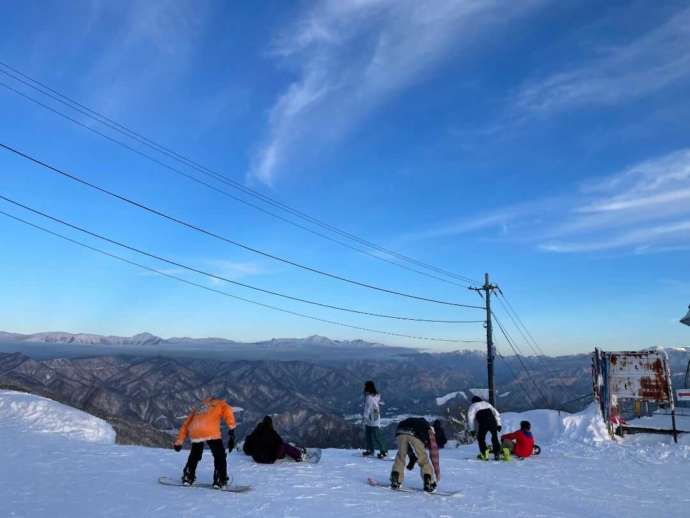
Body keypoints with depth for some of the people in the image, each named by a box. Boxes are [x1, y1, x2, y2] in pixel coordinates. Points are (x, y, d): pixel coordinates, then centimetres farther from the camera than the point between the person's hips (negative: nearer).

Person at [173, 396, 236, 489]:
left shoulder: (198, 408, 38)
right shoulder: (221, 404, 27)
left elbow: (186, 424, 33)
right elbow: (228, 412, 3)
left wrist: (179, 442, 37)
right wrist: (231, 430, -4)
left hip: (195, 432, 4)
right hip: (211, 432, -4)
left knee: (194, 455, 30)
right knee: (220, 456, 12)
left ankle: (187, 477, 33)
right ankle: (220, 481, 7)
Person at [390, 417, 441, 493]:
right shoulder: (430, 430, 31)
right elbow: (434, 453, 28)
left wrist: (412, 460, 58)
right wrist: (437, 472, 36)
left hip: (400, 431, 4)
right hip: (415, 434, -4)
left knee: (400, 456, 23)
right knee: (423, 458, 17)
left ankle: (395, 481, 16)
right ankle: (429, 484, 14)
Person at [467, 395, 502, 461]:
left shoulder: (472, 406, 17)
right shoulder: (487, 404, 29)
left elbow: (470, 419, 5)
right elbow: (497, 414, 23)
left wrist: (473, 430, 9)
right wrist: (498, 424, 21)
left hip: (483, 425, -3)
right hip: (493, 423, 3)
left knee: (481, 438, 18)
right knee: (495, 438, 21)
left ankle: (484, 454, 12)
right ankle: (497, 454, 16)